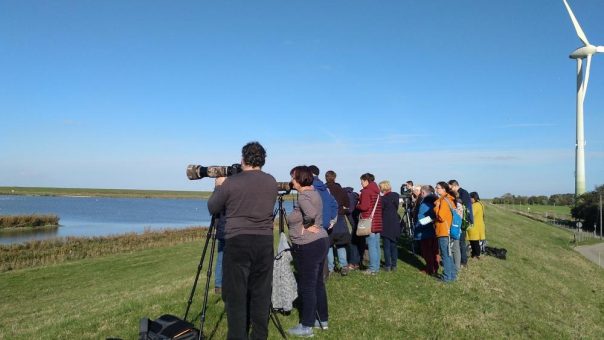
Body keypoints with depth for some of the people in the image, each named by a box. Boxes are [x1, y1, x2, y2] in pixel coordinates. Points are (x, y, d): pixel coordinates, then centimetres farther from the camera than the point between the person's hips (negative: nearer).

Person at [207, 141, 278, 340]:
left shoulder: (231, 182, -6)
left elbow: (212, 209, 5)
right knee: (261, 293, 12)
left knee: (235, 294, 4)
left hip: (237, 242, -4)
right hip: (265, 241, 4)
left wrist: (219, 187, 21)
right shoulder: (272, 182, 6)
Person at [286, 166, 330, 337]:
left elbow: (311, 213, -34)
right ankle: (323, 320, 28)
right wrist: (310, 225, 8)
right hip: (320, 241, 10)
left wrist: (304, 226, -17)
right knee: (318, 283, 17)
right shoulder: (314, 192, 11)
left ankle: (306, 326, 9)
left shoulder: (303, 196, -17)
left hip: (308, 246, -10)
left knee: (307, 286, 0)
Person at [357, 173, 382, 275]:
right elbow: (379, 206, 16)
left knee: (371, 245, -5)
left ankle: (373, 269, -2)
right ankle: (376, 267, 18)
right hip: (378, 222, 8)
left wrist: (357, 206, 1)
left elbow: (364, 206, -19)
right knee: (376, 245, 11)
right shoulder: (376, 191, 15)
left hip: (369, 222, -8)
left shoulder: (366, 191, -10)